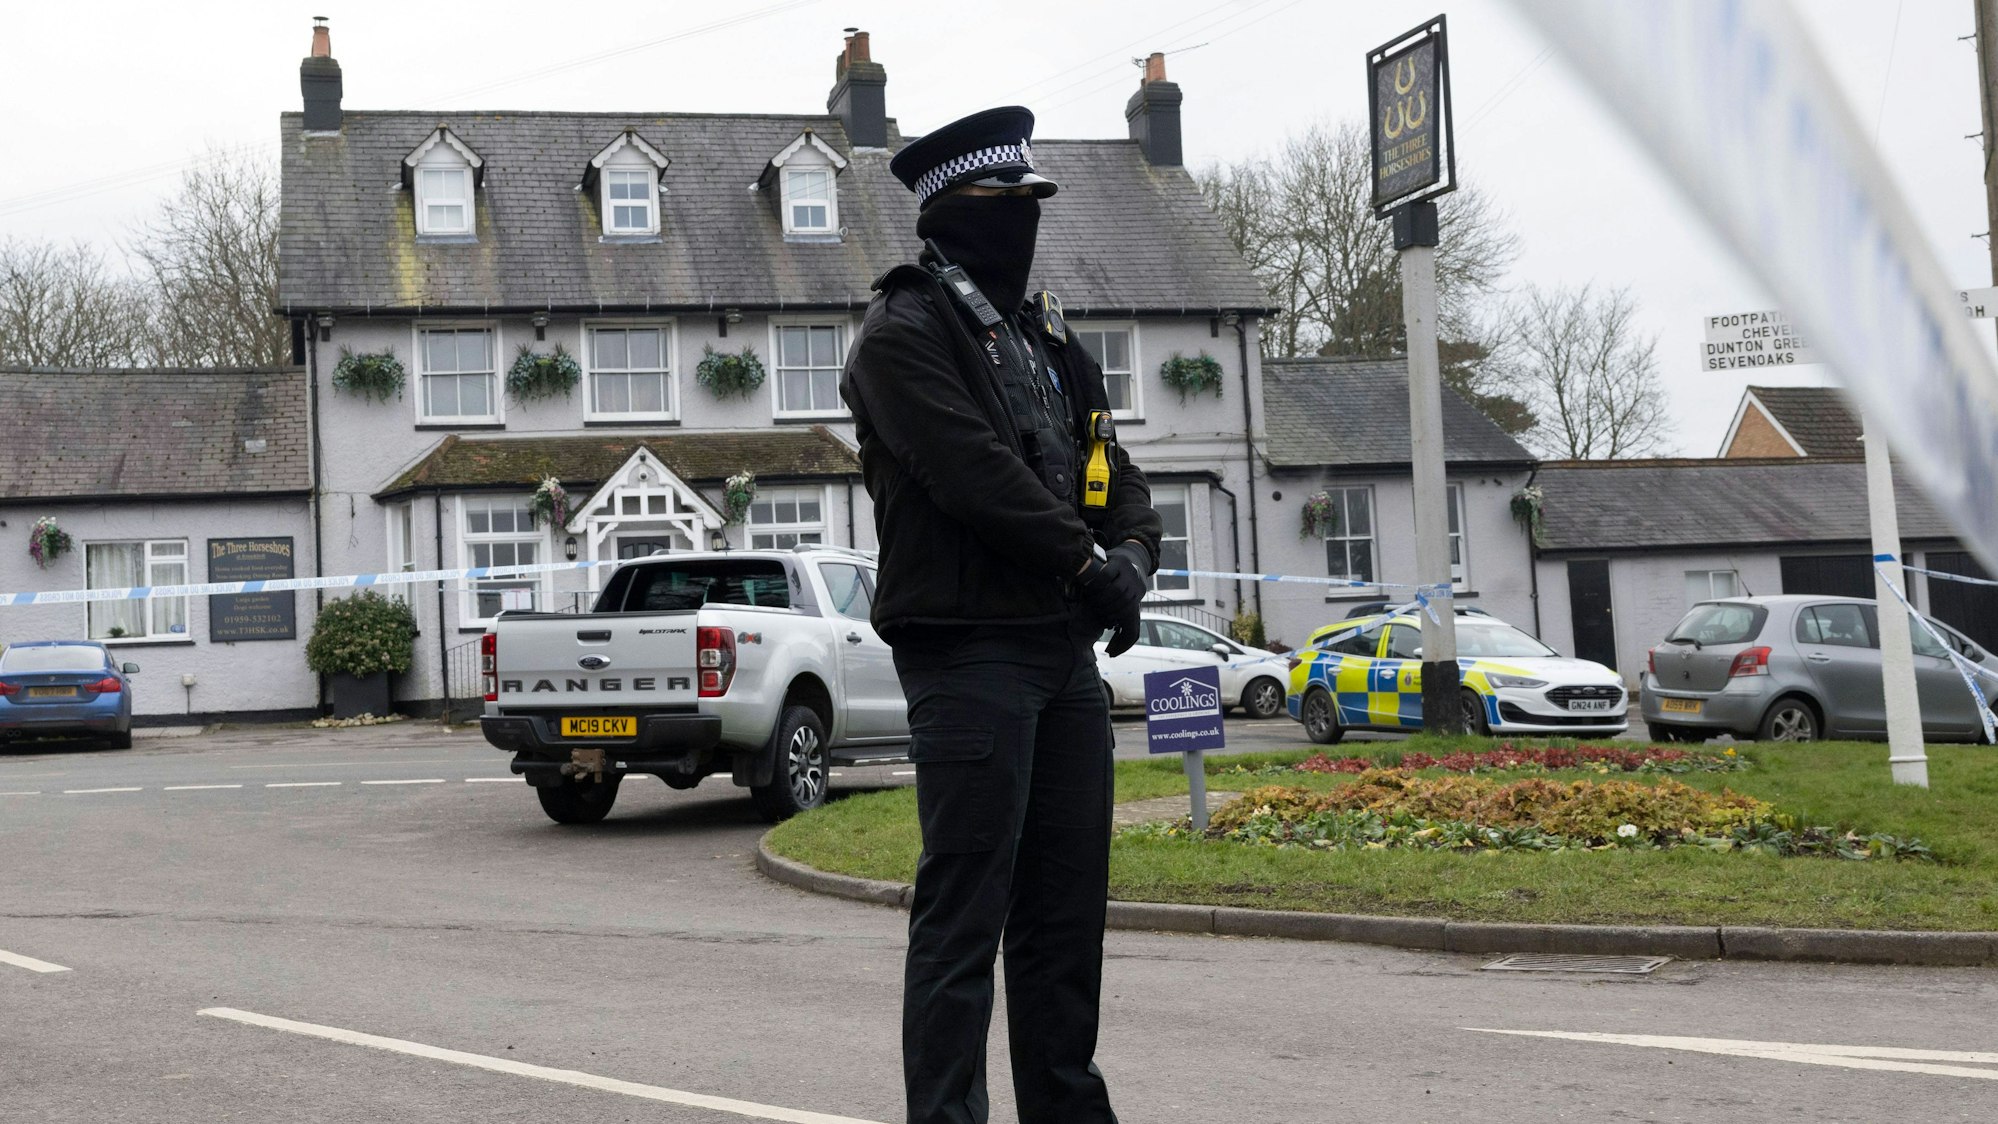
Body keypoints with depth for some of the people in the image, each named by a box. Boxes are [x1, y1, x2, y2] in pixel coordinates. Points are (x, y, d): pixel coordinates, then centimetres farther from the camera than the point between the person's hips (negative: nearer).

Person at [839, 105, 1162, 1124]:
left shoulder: (1045, 339, 21)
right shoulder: (904, 335, -5)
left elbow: (1111, 470, 17)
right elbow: (972, 471, -17)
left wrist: (1133, 551, -3)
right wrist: (1085, 560, -14)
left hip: (1065, 651, 8)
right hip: (968, 648, -8)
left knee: (1068, 903, 12)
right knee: (965, 907, -7)